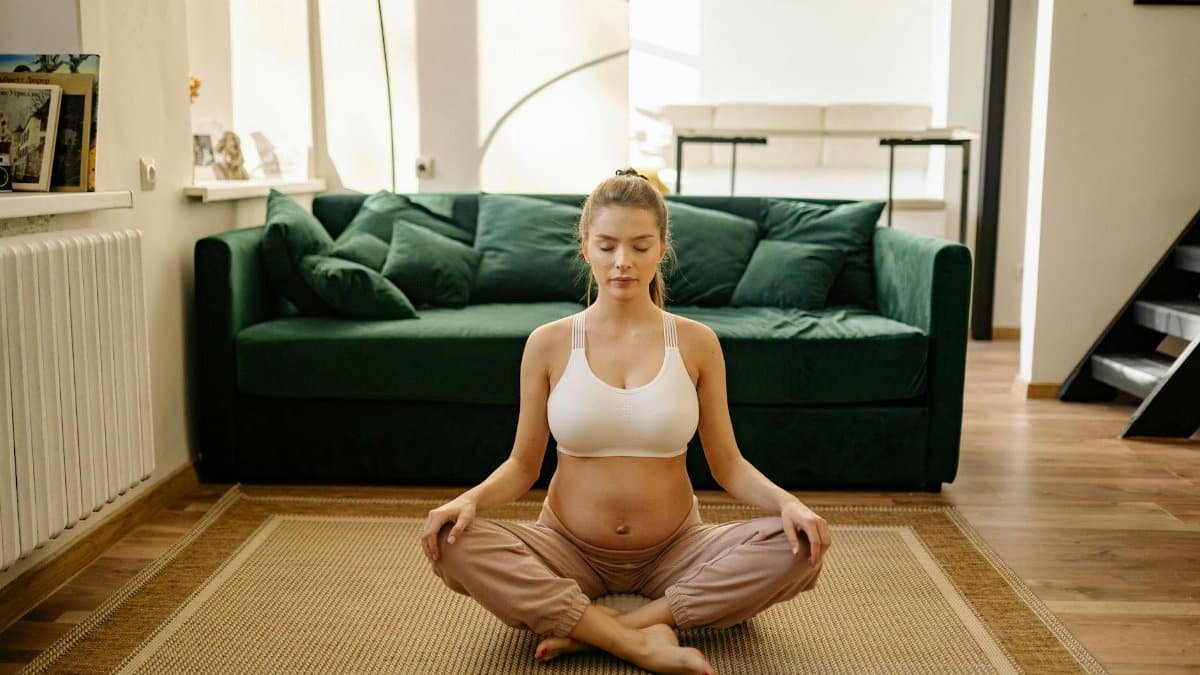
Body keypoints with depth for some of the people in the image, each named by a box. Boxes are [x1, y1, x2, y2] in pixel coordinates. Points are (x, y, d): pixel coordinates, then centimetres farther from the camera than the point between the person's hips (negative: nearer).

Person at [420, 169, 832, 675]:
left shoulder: (696, 343, -3)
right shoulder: (548, 344, -3)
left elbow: (727, 463, 0)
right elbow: (523, 464, 0)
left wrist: (786, 502, -20)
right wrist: (471, 498, -20)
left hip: (674, 552, 1)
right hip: (570, 550, 0)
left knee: (797, 548, -25)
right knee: (452, 543, -27)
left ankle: (589, 629, -21)